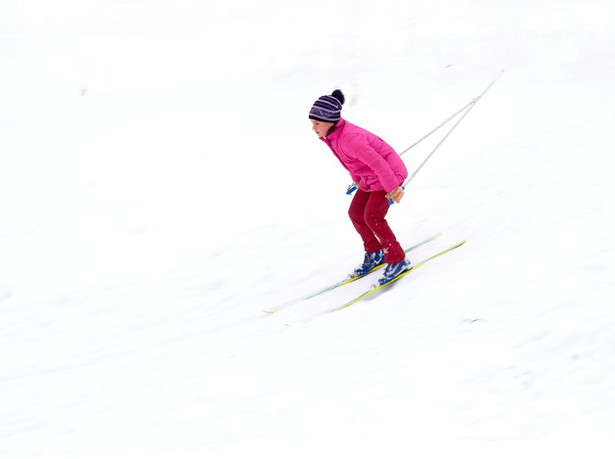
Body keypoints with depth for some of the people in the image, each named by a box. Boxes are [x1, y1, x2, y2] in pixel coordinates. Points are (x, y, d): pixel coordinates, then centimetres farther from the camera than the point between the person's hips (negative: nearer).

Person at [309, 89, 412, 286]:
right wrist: (356, 179, 25)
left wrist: (392, 188, -29)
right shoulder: (331, 135, -3)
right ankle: (374, 254, 28)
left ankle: (398, 260, -5)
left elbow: (376, 161, -33)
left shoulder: (348, 138, -33)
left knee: (372, 217, -16)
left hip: (389, 172, -10)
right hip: (370, 177, 10)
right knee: (355, 213, 11)